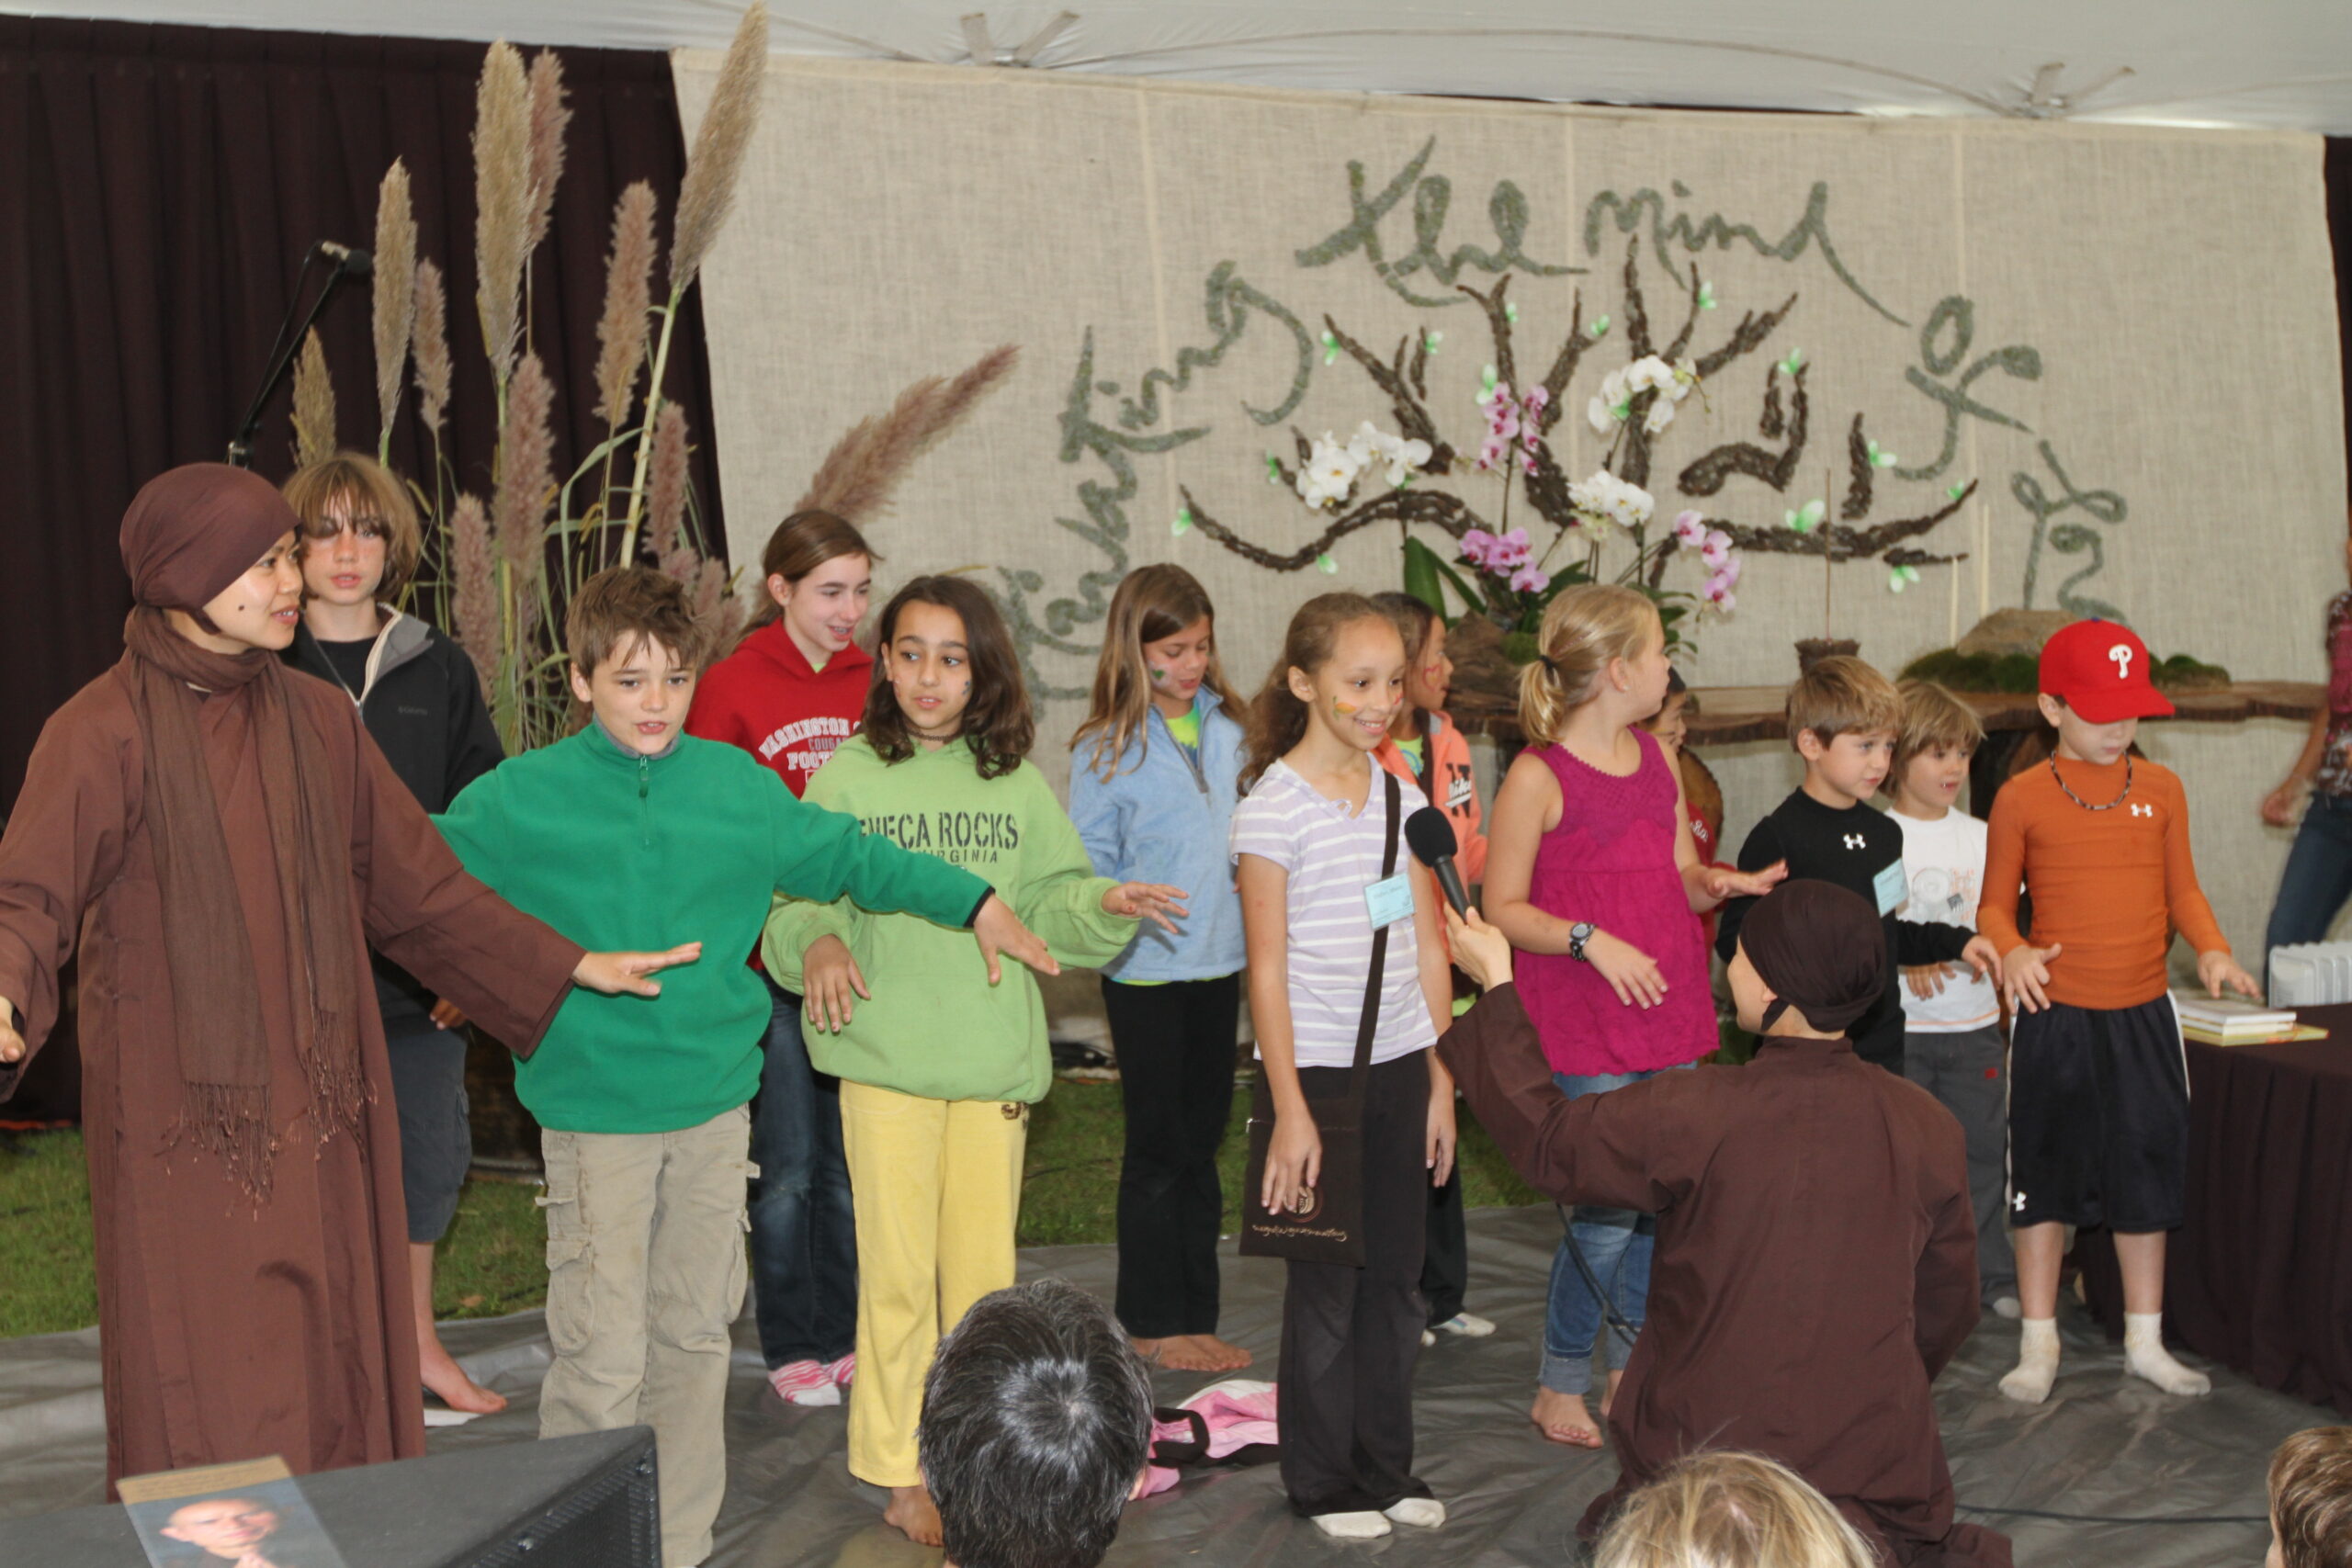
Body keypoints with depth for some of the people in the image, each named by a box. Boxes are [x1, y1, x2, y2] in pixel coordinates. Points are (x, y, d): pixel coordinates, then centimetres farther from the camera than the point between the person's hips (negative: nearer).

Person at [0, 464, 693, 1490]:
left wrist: (569, 967, 14)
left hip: (318, 1114, 5)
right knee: (206, 1409, -2)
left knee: (335, 1374, 7)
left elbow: (418, 886, 15)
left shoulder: (319, 721, 10)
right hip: (184, 1124, -5)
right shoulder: (102, 732, -7)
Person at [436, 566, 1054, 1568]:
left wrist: (970, 902, 20)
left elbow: (844, 854, 18)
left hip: (715, 1107, 4)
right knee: (602, 1363, -6)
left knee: (695, 1340, 14)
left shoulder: (739, 786, 7)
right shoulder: (518, 799, -3)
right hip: (594, 1114, -4)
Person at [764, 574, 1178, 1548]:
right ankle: (900, 1477, 13)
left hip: (996, 1059, 3)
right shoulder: (848, 778, 0)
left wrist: (1104, 905, -11)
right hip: (886, 1063, -3)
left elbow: (1047, 905, 8)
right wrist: (819, 942, -21)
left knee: (986, 1271, 11)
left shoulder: (1017, 784, 8)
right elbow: (801, 902, -1)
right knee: (899, 1272, 1)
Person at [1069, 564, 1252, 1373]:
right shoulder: (1106, 751, -9)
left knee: (1201, 1145, 13)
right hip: (1147, 972, -5)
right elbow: (1090, 873, -8)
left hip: (1220, 963, 5)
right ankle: (1154, 1324, 16)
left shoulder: (1226, 728, 6)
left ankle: (1195, 1317, 23)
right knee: (1158, 1150, 4)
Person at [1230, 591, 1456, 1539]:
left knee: (1396, 1277, 10)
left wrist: (1441, 1079, 7)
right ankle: (1324, 1482, 18)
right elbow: (1268, 967, -11)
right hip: (1317, 1068, -5)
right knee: (1326, 1285, 4)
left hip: (1400, 1068, 5)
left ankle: (1386, 1467, 24)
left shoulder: (1403, 797, 7)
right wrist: (1290, 1110, -13)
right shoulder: (1274, 805, -10)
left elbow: (1428, 949, 10)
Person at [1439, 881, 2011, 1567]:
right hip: (1877, 1458, 2)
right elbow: (1947, 1310, 6)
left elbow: (1544, 1139, 1)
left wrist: (1496, 987, 11)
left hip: (1707, 1449, -1)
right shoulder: (1929, 1129, -6)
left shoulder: (1693, 1113, -16)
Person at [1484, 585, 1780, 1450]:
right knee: (1605, 1213, -6)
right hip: (1582, 1030, -7)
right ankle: (1559, 1388, 13)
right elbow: (1503, 908, -9)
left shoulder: (1656, 760, 11)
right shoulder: (1538, 776, -11)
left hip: (1668, 1017, 7)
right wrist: (1590, 940, -20)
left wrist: (1719, 882, -3)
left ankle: (1631, 1377, 26)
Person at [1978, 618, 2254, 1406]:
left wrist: (2212, 949, -7)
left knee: (2146, 1174, 11)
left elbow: (2182, 890, 11)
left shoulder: (2160, 788, 4)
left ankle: (2144, 1341, 25)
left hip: (2143, 1013, 3)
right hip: (2056, 1015, -3)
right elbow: (1996, 902, 1)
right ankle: (2039, 1343, 19)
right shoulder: (2022, 797, -4)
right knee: (2047, 1175, 6)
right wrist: (2011, 951, -19)